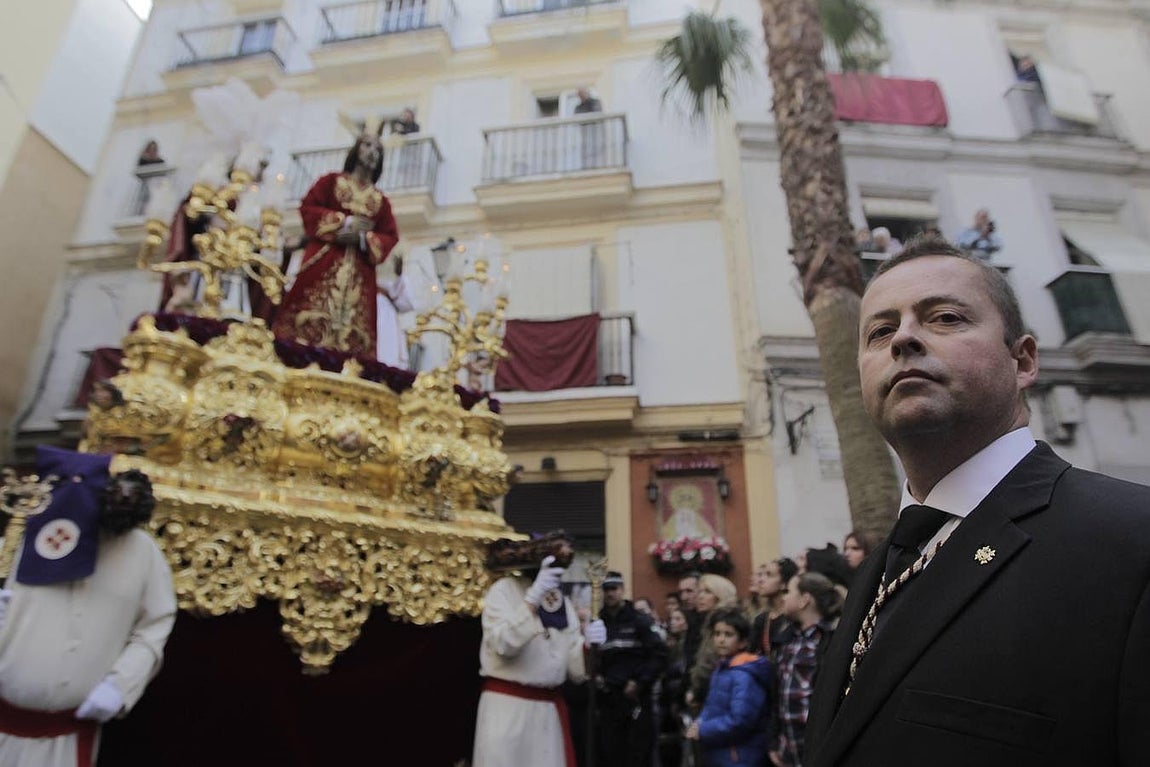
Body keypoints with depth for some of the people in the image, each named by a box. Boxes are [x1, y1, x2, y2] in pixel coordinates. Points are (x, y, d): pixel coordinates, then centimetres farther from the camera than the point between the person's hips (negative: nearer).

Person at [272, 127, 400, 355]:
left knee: (353, 330, -8)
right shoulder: (331, 181, 16)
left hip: (360, 271, 2)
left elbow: (390, 237, 8)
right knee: (311, 318, -13)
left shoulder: (381, 200, 18)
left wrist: (363, 238, -10)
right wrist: (344, 222, -8)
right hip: (324, 263, -2)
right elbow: (308, 207, 4)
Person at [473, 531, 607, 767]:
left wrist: (588, 644, -11)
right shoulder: (503, 590, -5)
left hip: (551, 708, 5)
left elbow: (576, 672, 8)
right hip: (506, 706, -4)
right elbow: (503, 645, -22)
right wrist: (533, 598, -25)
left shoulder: (564, 603, 9)